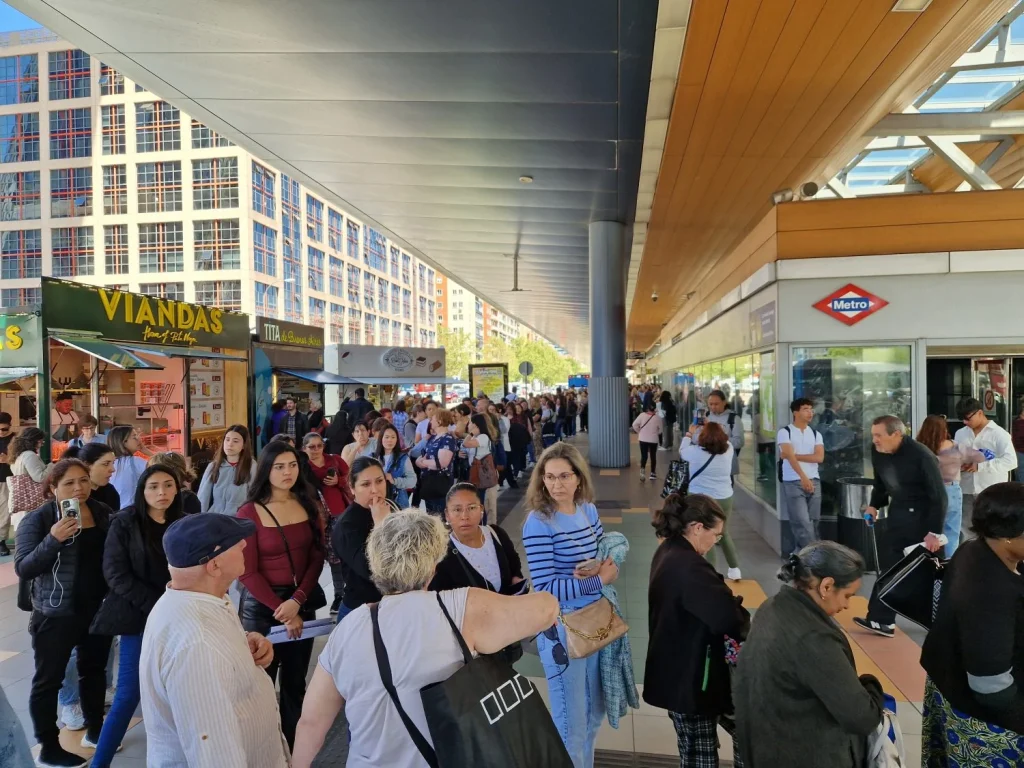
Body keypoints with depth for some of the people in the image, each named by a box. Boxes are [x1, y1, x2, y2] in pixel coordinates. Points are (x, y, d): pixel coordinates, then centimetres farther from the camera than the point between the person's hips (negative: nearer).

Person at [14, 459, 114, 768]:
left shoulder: (104, 513, -1)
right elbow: (23, 569, -17)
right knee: (48, 679, 7)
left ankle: (94, 729, 37)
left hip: (98, 609, 5)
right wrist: (53, 540, -31)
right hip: (55, 614, -4)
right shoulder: (37, 519, -11)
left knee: (94, 669, 19)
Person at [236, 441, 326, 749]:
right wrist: (281, 611, -12)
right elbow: (247, 572, -11)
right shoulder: (250, 512, -10)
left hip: (303, 602, 4)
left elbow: (317, 558, -1)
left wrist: (296, 601, -14)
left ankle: (293, 749, 30)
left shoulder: (308, 505, 1)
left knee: (296, 682, 15)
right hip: (261, 605, -3)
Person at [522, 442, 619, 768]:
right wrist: (599, 579, -20)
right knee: (570, 721, 9)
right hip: (561, 628, -7)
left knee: (594, 711, 24)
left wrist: (604, 567, -14)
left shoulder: (589, 511, -1)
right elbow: (546, 588, -22)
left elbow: (606, 556, 9)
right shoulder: (538, 523, -20)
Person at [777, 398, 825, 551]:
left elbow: (819, 457, -2)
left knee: (813, 521, 7)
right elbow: (789, 456, -15)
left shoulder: (816, 434, 12)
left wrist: (795, 455, -10)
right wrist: (803, 477, -25)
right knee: (802, 522, -9)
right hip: (793, 483, -5)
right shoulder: (785, 432, -3)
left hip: (814, 481, 5)